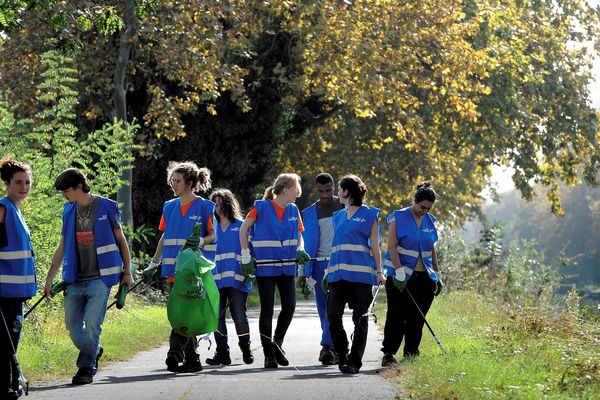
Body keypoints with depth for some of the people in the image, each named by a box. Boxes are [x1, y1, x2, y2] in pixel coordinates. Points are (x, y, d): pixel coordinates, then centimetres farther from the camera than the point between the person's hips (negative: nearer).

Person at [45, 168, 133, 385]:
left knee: (92, 324, -10)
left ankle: (86, 368, 1)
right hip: (75, 280, 5)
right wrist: (50, 277, 15)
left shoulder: (107, 207, -2)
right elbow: (62, 247, 17)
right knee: (73, 325, 5)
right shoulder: (68, 211, 11)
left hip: (99, 278, -5)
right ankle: (94, 351, 30)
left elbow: (121, 241, 5)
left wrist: (127, 272, 3)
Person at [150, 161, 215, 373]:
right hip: (174, 268, 6)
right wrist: (155, 262, 14)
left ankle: (175, 354, -15)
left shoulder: (204, 207, -2)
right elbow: (164, 237, 19)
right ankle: (192, 359, 14)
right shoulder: (169, 207, 14)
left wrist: (201, 241, -20)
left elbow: (213, 235, -1)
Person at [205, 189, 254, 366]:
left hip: (237, 279, -3)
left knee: (239, 316, -4)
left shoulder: (241, 226, 7)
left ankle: (246, 350, 14)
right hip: (216, 280, 3)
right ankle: (222, 353, 6)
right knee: (217, 317, 0)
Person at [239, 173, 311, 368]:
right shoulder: (262, 207, -8)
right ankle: (269, 355, 5)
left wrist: (300, 250, -5)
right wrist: (246, 256, -4)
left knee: (289, 306, -1)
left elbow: (299, 235, 15)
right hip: (265, 266, -5)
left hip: (287, 266, 5)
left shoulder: (293, 210, 7)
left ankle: (277, 344, 21)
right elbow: (243, 230, -1)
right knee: (267, 309, -1)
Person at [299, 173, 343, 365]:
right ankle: (334, 347, 13)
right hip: (320, 264, 3)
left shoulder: (345, 207, 5)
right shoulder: (308, 213, 10)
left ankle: (327, 346, -18)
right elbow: (306, 245, 11)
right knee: (323, 307, 3)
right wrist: (302, 272, 5)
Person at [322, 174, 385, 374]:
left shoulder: (369, 215, 3)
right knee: (333, 316, -6)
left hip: (361, 274, -5)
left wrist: (379, 271, -3)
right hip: (339, 273, 5)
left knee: (360, 319, -2)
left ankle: (354, 361, 2)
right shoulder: (338, 216, 19)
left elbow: (375, 246, 3)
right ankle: (343, 356, 8)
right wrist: (328, 272, 18)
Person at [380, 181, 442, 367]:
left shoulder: (430, 221, 12)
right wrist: (399, 271, -18)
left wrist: (438, 274, 18)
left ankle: (411, 355, 13)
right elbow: (392, 246, -10)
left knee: (417, 318, 6)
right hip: (401, 277, -5)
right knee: (397, 316, -8)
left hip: (424, 277, 5)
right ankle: (388, 355, -6)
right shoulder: (399, 217, -5)